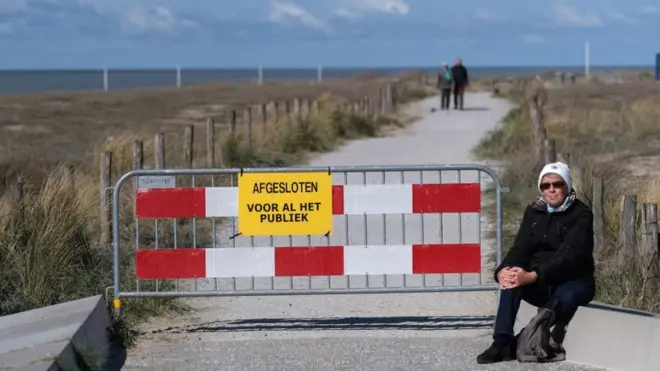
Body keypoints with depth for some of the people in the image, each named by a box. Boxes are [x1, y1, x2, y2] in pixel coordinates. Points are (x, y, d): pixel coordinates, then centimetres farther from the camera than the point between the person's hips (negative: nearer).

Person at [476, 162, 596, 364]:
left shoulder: (581, 215, -11)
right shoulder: (534, 212, 6)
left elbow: (569, 255, -23)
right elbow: (521, 248, -5)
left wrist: (533, 276, -38)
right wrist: (503, 271, -29)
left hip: (574, 282, -5)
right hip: (541, 285, 5)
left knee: (565, 297, -40)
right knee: (512, 279, -27)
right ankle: (503, 343, -36)